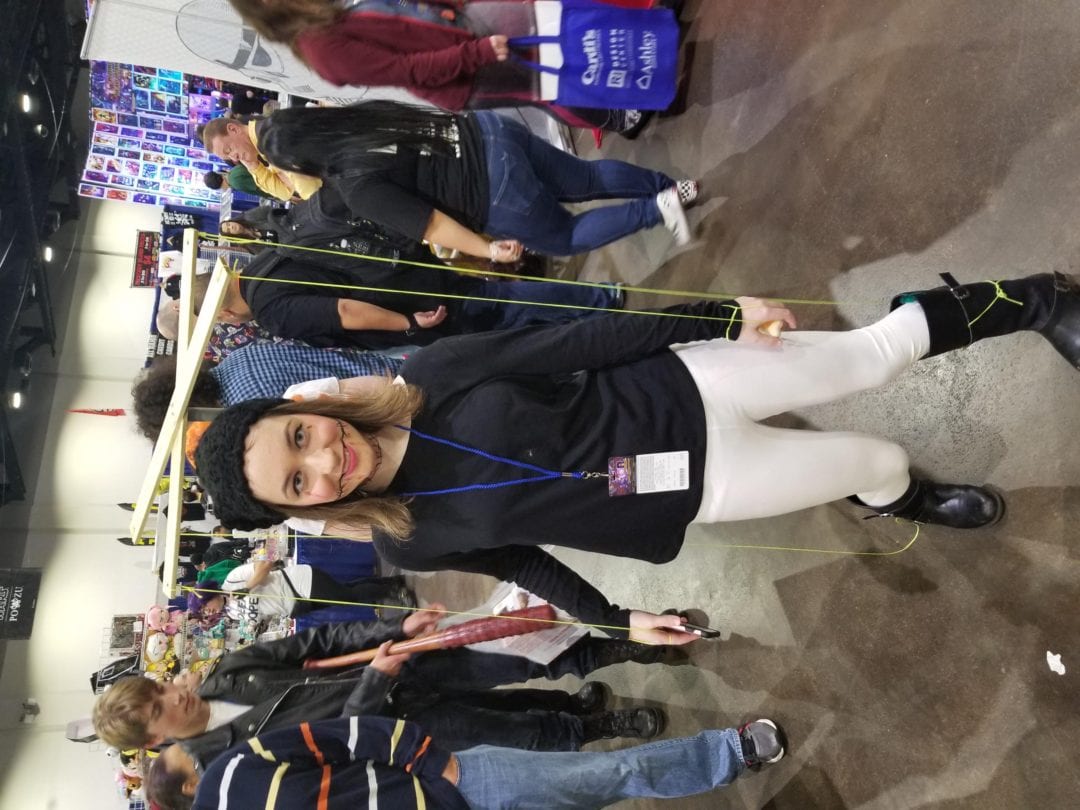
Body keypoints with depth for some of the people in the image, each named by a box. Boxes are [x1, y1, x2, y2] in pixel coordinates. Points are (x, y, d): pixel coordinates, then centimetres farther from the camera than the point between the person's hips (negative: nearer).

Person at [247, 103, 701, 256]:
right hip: (488, 132, 7)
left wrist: (487, 250, -10)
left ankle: (657, 208, 12)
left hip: (503, 197, -7)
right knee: (585, 180, 26)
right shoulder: (352, 117, 2)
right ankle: (671, 188, 31)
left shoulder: (357, 187, -19)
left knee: (565, 238, 18)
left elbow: (431, 225, -19)